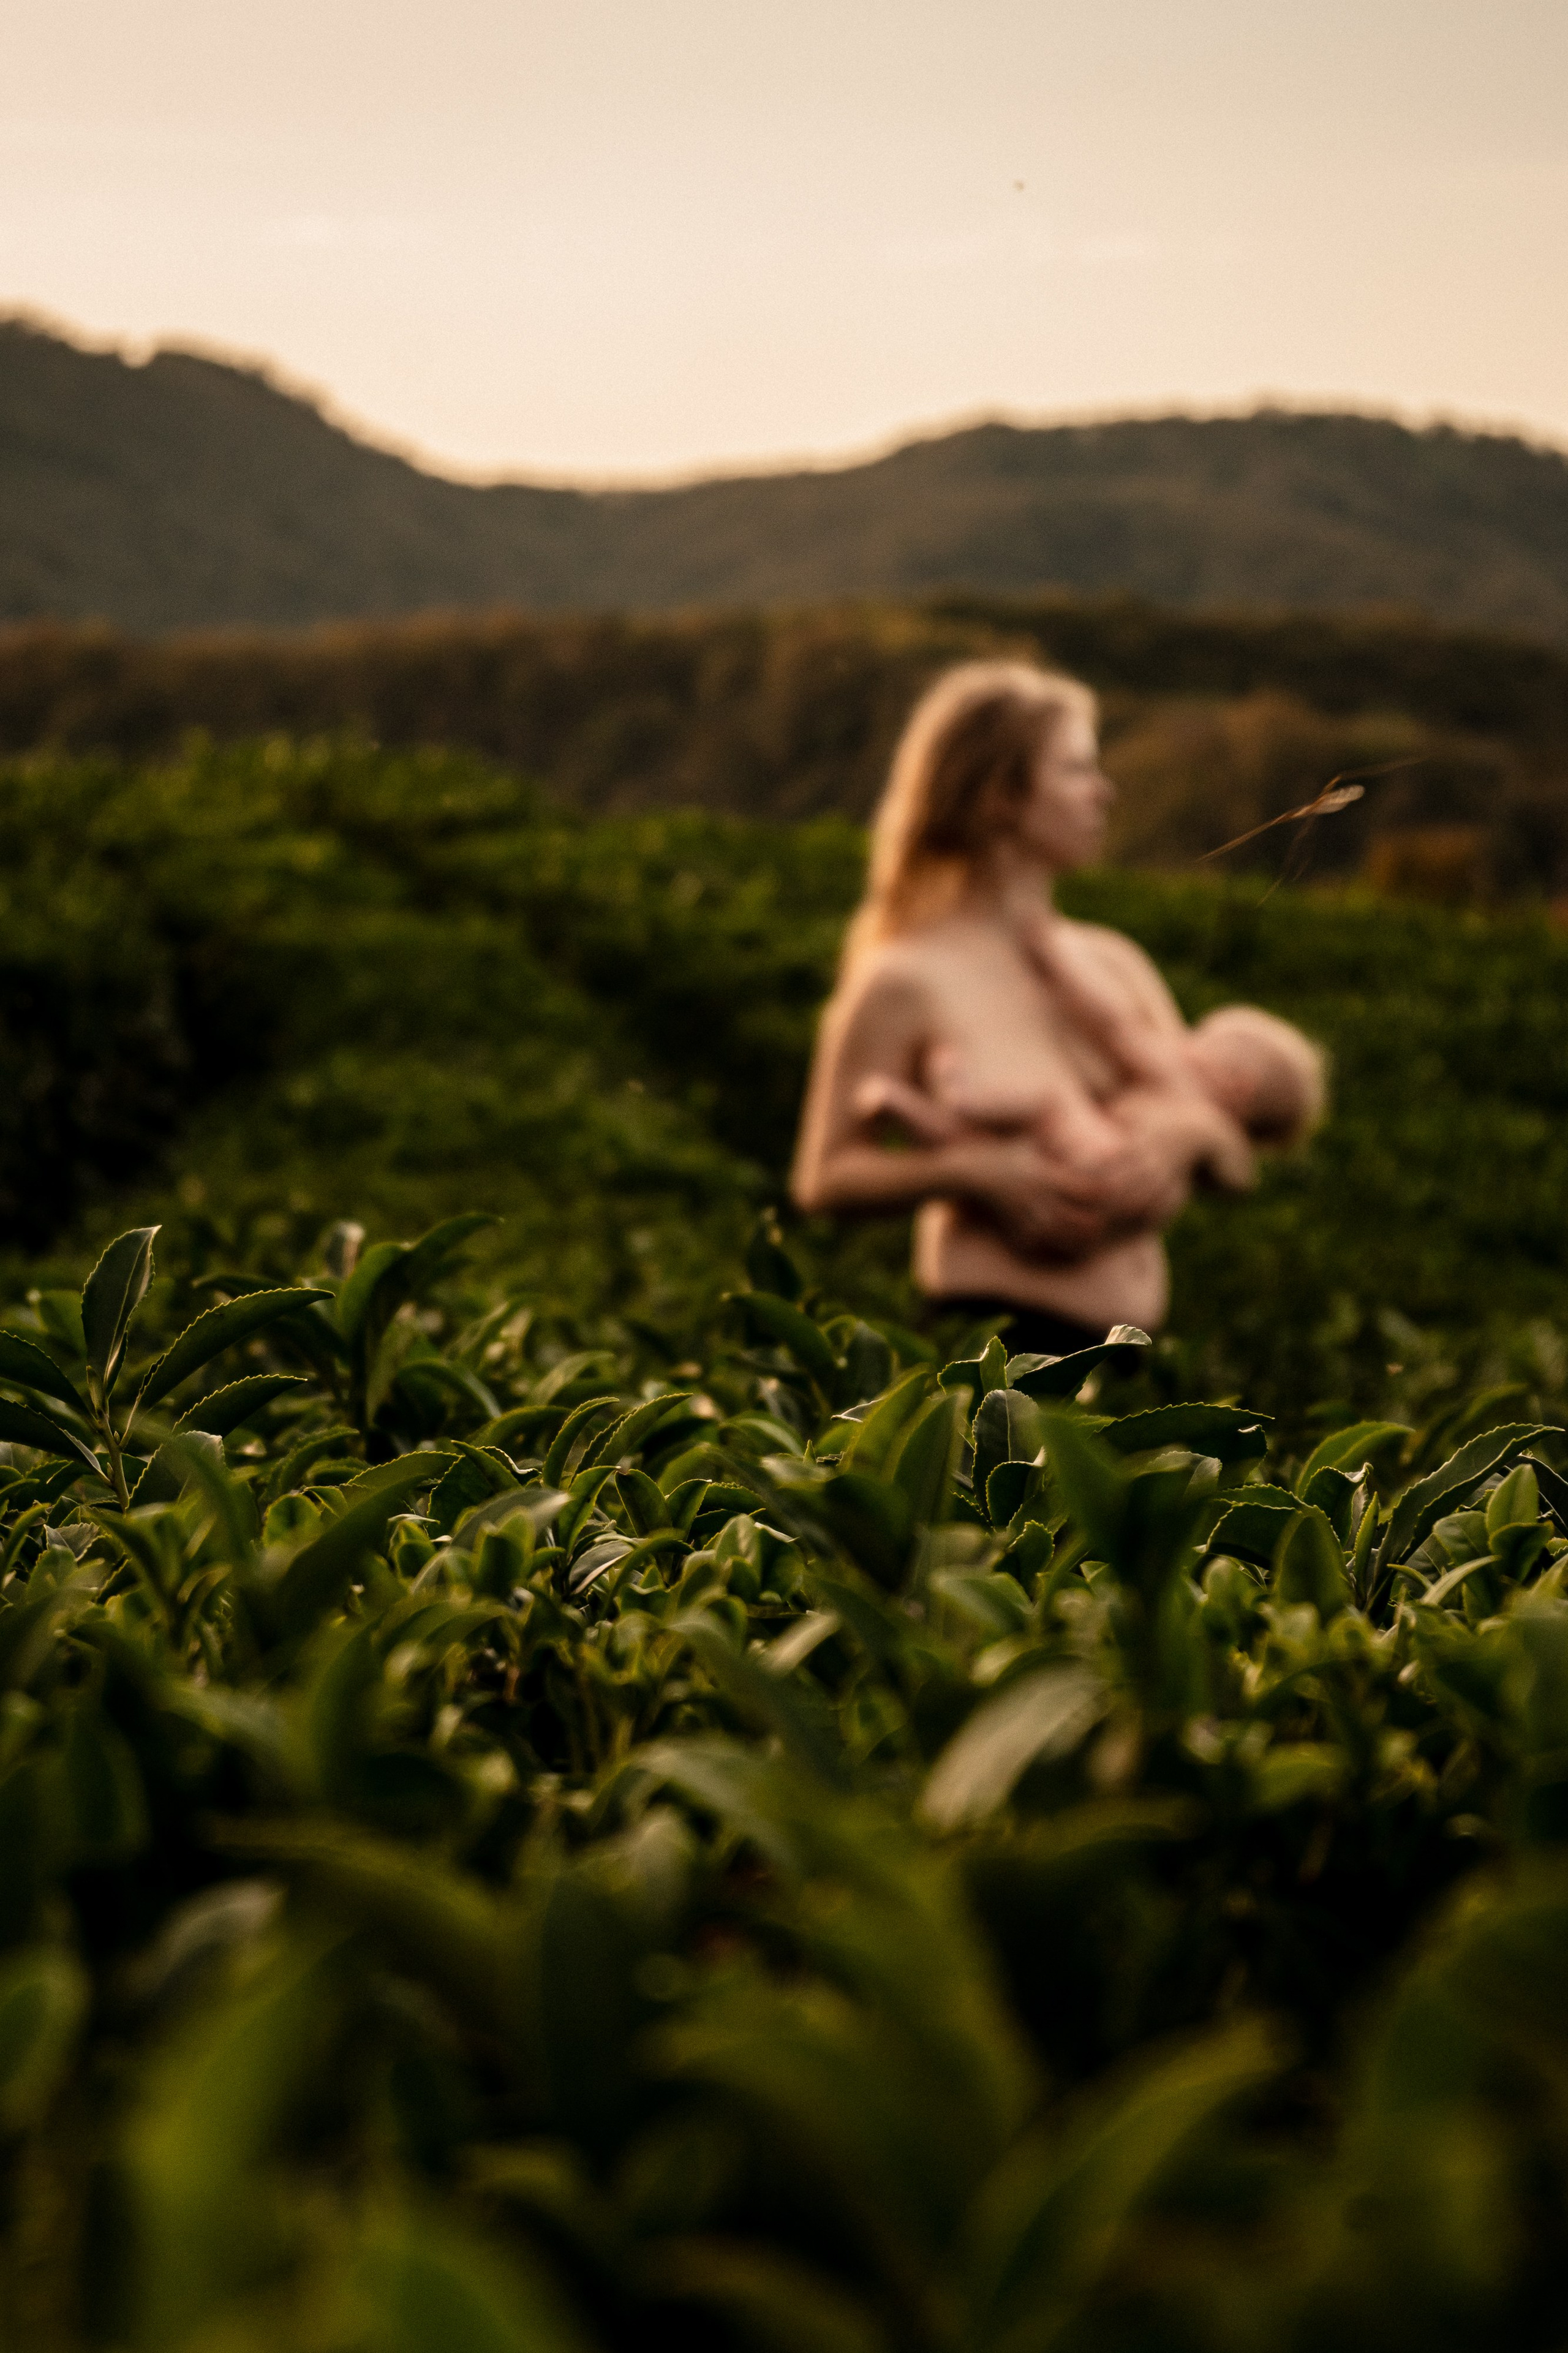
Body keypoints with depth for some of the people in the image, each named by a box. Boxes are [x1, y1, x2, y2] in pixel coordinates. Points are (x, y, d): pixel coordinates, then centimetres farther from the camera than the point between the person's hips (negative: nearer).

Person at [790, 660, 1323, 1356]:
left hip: (1132, 1328, 6)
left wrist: (1183, 1132, -11)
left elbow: (1233, 1155, 12)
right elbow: (825, 1176, -6)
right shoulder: (904, 981, -7)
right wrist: (969, 1172, -19)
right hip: (995, 1327, -6)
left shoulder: (1114, 961, 10)